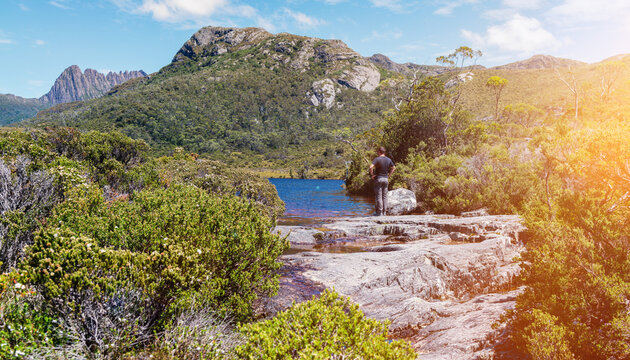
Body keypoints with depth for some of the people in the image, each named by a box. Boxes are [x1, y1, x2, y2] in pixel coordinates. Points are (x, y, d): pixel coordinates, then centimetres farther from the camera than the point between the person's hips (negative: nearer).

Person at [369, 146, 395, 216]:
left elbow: (371, 167, -26)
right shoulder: (388, 159, 5)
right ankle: (384, 212, 10)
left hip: (378, 178, -5)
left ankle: (379, 212, -2)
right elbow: (394, 168, 18)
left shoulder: (377, 159, -12)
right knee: (384, 196, 9)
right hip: (386, 179, 5)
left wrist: (372, 175, -12)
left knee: (379, 196, -2)